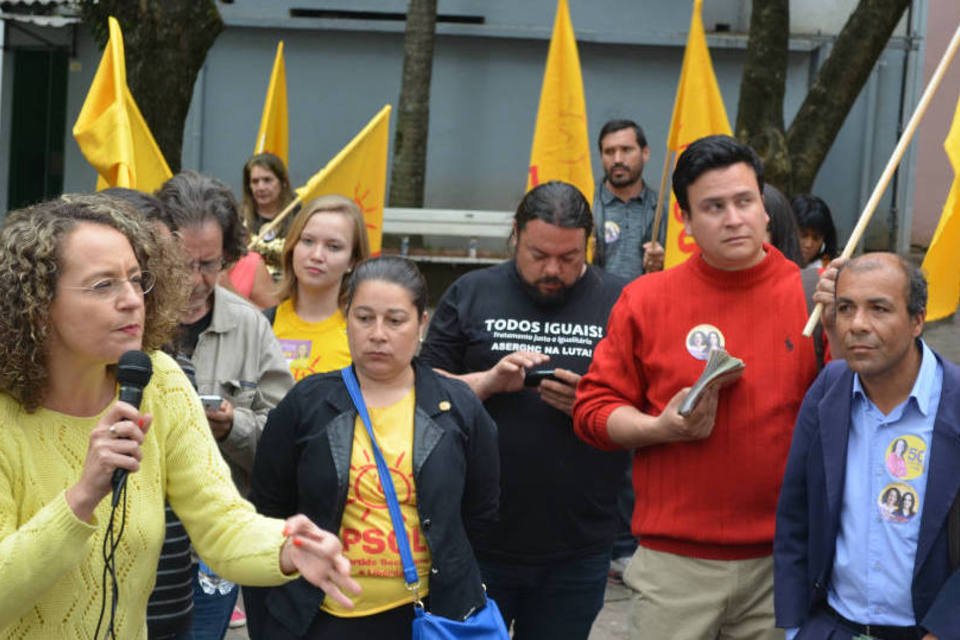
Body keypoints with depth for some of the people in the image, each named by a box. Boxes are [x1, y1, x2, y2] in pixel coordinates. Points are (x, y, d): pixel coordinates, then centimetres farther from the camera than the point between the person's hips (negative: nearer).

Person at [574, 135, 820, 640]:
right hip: (674, 563, 0)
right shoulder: (646, 299, 2)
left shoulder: (811, 296, 0)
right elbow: (595, 409, 5)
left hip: (781, 561, 1)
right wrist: (662, 428, -12)